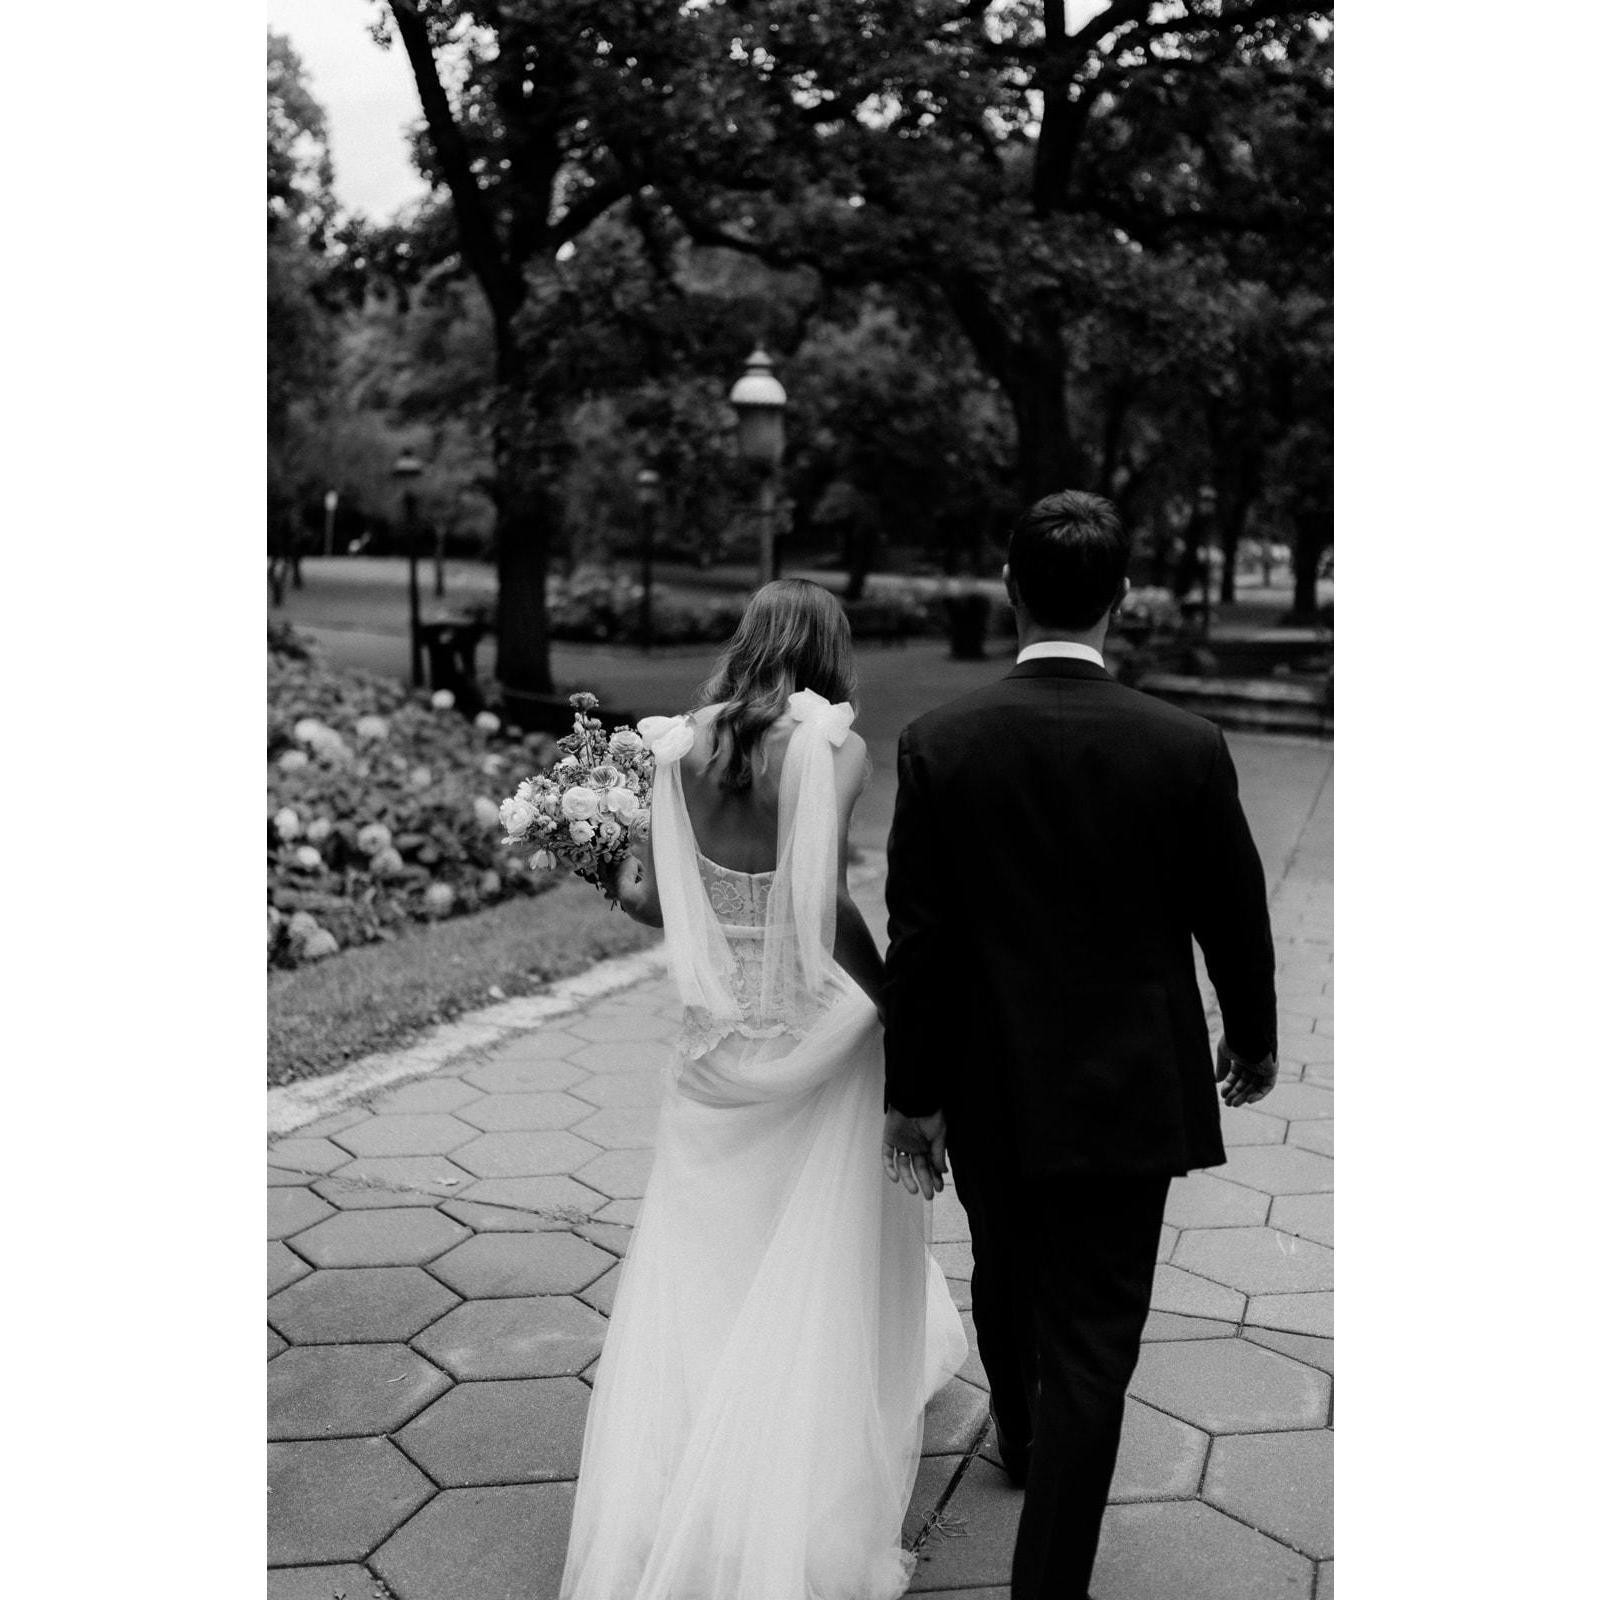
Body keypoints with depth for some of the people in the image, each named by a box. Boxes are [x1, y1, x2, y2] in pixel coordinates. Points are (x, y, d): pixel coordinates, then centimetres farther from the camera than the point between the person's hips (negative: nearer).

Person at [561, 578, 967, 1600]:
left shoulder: (687, 745, -1)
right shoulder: (833, 746, -13)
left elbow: (654, 897, -2)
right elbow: (826, 907, -20)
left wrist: (622, 879, 20)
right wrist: (901, 1012, -10)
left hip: (720, 1036, 4)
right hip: (818, 1034, -3)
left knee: (696, 1268, 13)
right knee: (819, 1273, 12)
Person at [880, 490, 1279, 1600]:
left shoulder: (939, 745, -12)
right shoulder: (1187, 748, -13)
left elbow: (916, 941, -9)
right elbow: (1235, 919, -1)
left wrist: (914, 1094, 2)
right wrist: (1253, 1038, 17)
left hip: (989, 1092, 2)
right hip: (1130, 1094, -2)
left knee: (1007, 1275, 27)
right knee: (1093, 1342, 6)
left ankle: (1020, 1436, 54)